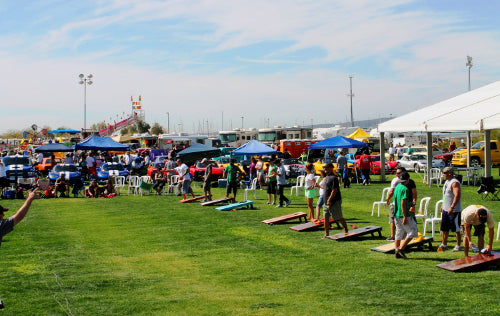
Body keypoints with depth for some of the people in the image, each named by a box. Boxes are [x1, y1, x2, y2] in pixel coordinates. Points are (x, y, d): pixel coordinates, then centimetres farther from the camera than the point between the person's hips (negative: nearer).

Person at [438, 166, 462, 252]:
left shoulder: (454, 183, -17)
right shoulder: (447, 182, 14)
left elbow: (457, 196, -25)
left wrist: (452, 207, -27)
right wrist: (443, 205, 22)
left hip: (454, 210, -9)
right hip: (445, 209, 9)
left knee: (456, 229, -1)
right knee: (444, 228, 12)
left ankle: (458, 246, 7)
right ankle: (444, 244, 21)